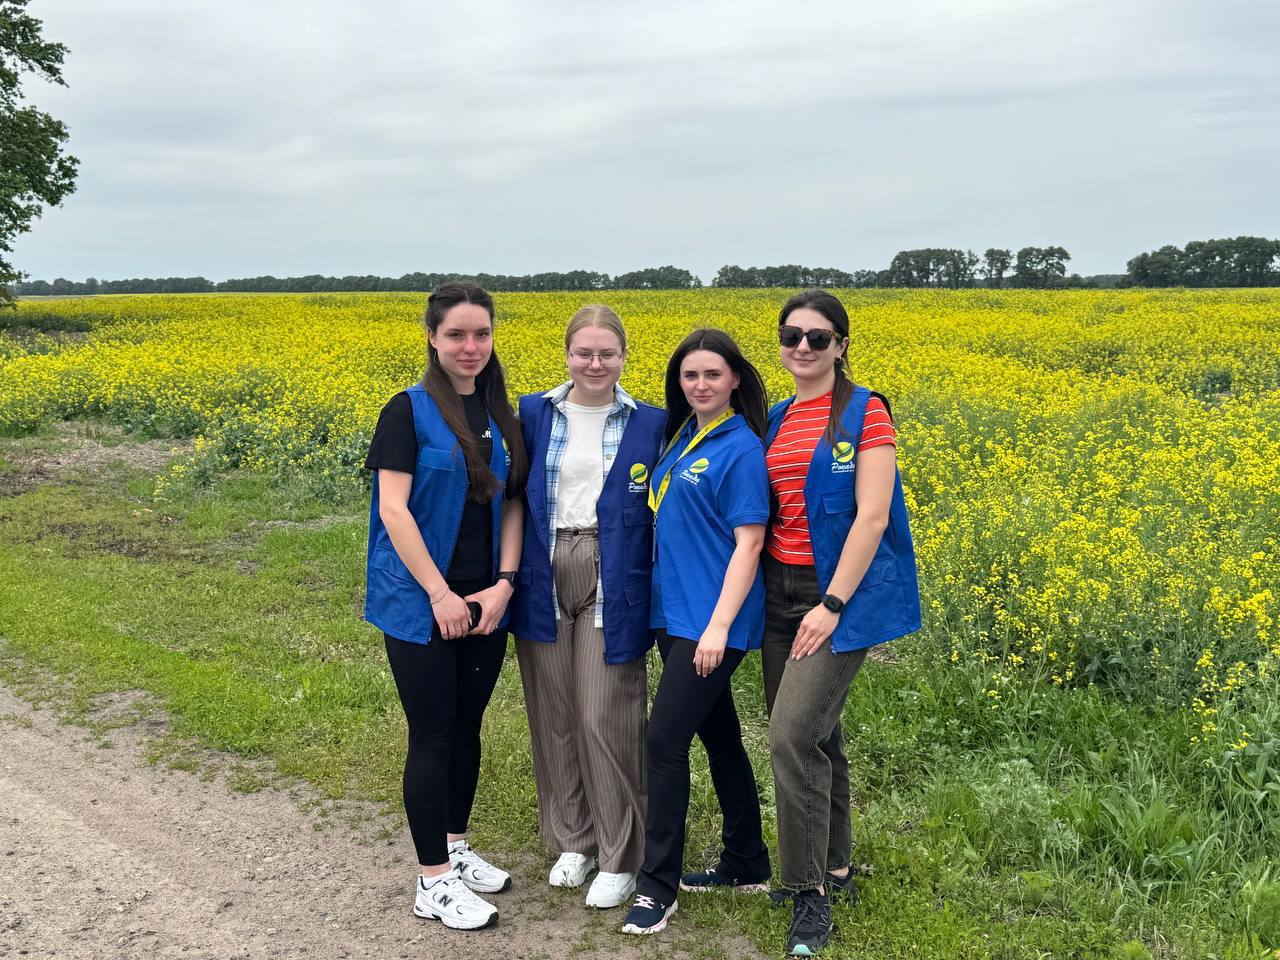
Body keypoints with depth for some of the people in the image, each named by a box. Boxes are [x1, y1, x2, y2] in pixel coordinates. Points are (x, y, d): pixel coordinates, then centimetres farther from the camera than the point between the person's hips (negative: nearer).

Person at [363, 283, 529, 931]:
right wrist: (440, 593, -17)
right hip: (421, 603, -5)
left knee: (467, 727, 15)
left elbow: (510, 504, 7)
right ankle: (433, 882, 12)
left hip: (485, 602, 5)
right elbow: (393, 509, -14)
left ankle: (455, 846, 33)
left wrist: (504, 584, -6)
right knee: (433, 735, 0)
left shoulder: (501, 415, 7)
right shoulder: (409, 410, -9)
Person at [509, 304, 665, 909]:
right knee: (553, 714, 9)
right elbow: (514, 496, 9)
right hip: (545, 580, 3)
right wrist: (511, 577, 2)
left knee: (607, 718, -3)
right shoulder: (533, 414, 5)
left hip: (612, 584, -2)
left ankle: (620, 857, 13)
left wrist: (657, 591, -2)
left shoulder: (649, 423, 2)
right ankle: (572, 840, 27)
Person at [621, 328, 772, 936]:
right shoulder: (680, 437, 11)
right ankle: (747, 863, 29)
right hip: (674, 613, 8)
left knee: (665, 739, -9)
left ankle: (658, 886, 4)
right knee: (718, 736, 16)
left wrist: (719, 626, -21)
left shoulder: (741, 448, -11)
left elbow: (748, 544, -15)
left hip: (710, 621, -8)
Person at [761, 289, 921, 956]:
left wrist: (833, 605, -19)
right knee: (816, 733, 13)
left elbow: (872, 517, -14)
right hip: (781, 592, 7)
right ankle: (836, 866, 29)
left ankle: (811, 894, -1)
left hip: (840, 593, -6)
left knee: (793, 736, -14)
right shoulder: (775, 420, 12)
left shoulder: (865, 413, -7)